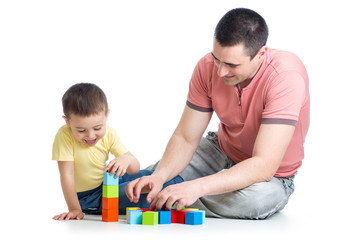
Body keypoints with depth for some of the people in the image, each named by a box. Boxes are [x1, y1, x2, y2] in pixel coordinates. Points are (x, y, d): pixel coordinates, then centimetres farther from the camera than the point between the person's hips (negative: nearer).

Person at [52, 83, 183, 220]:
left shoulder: (109, 135, -13)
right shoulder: (65, 136, -25)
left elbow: (135, 168, -17)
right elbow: (67, 175, -25)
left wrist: (127, 159, -41)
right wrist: (74, 209, -29)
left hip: (108, 181, 5)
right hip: (89, 196, -5)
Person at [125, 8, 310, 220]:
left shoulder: (286, 77, -33)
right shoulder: (208, 67, -17)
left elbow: (264, 166, -38)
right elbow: (185, 138, -12)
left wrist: (197, 187, -47)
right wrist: (160, 176, -33)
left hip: (271, 175, -4)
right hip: (221, 151, 4)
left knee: (259, 198, -40)